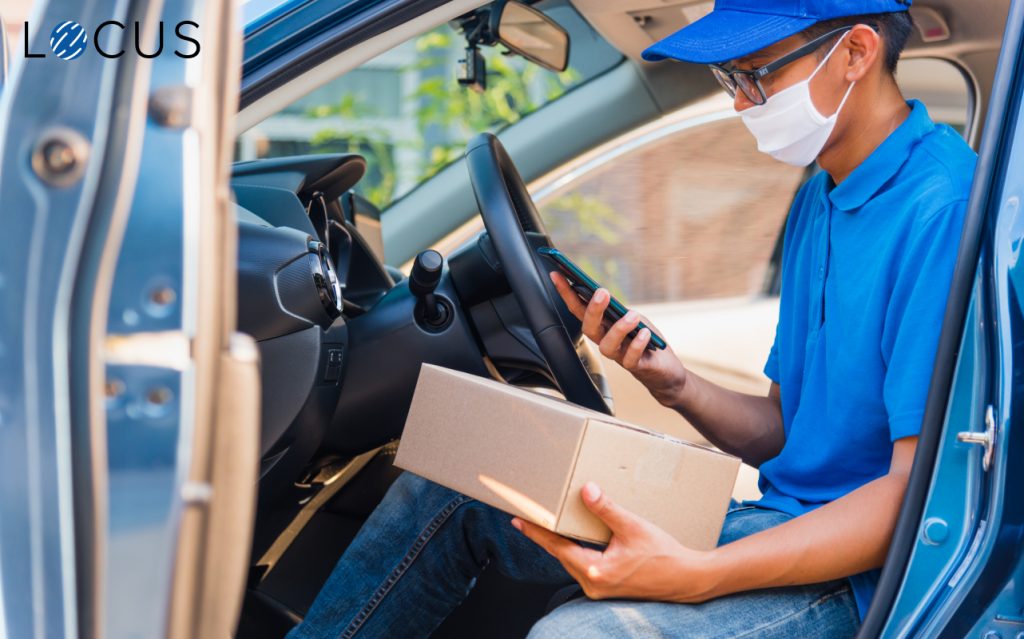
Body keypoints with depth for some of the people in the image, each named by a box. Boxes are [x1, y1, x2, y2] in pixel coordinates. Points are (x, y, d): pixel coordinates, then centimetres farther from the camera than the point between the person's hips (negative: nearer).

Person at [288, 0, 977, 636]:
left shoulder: (945, 205, -18)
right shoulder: (818, 203, 12)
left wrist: (699, 576, -32)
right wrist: (677, 385, -6)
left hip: (855, 570, -9)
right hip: (776, 519, 9)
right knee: (446, 485, 5)